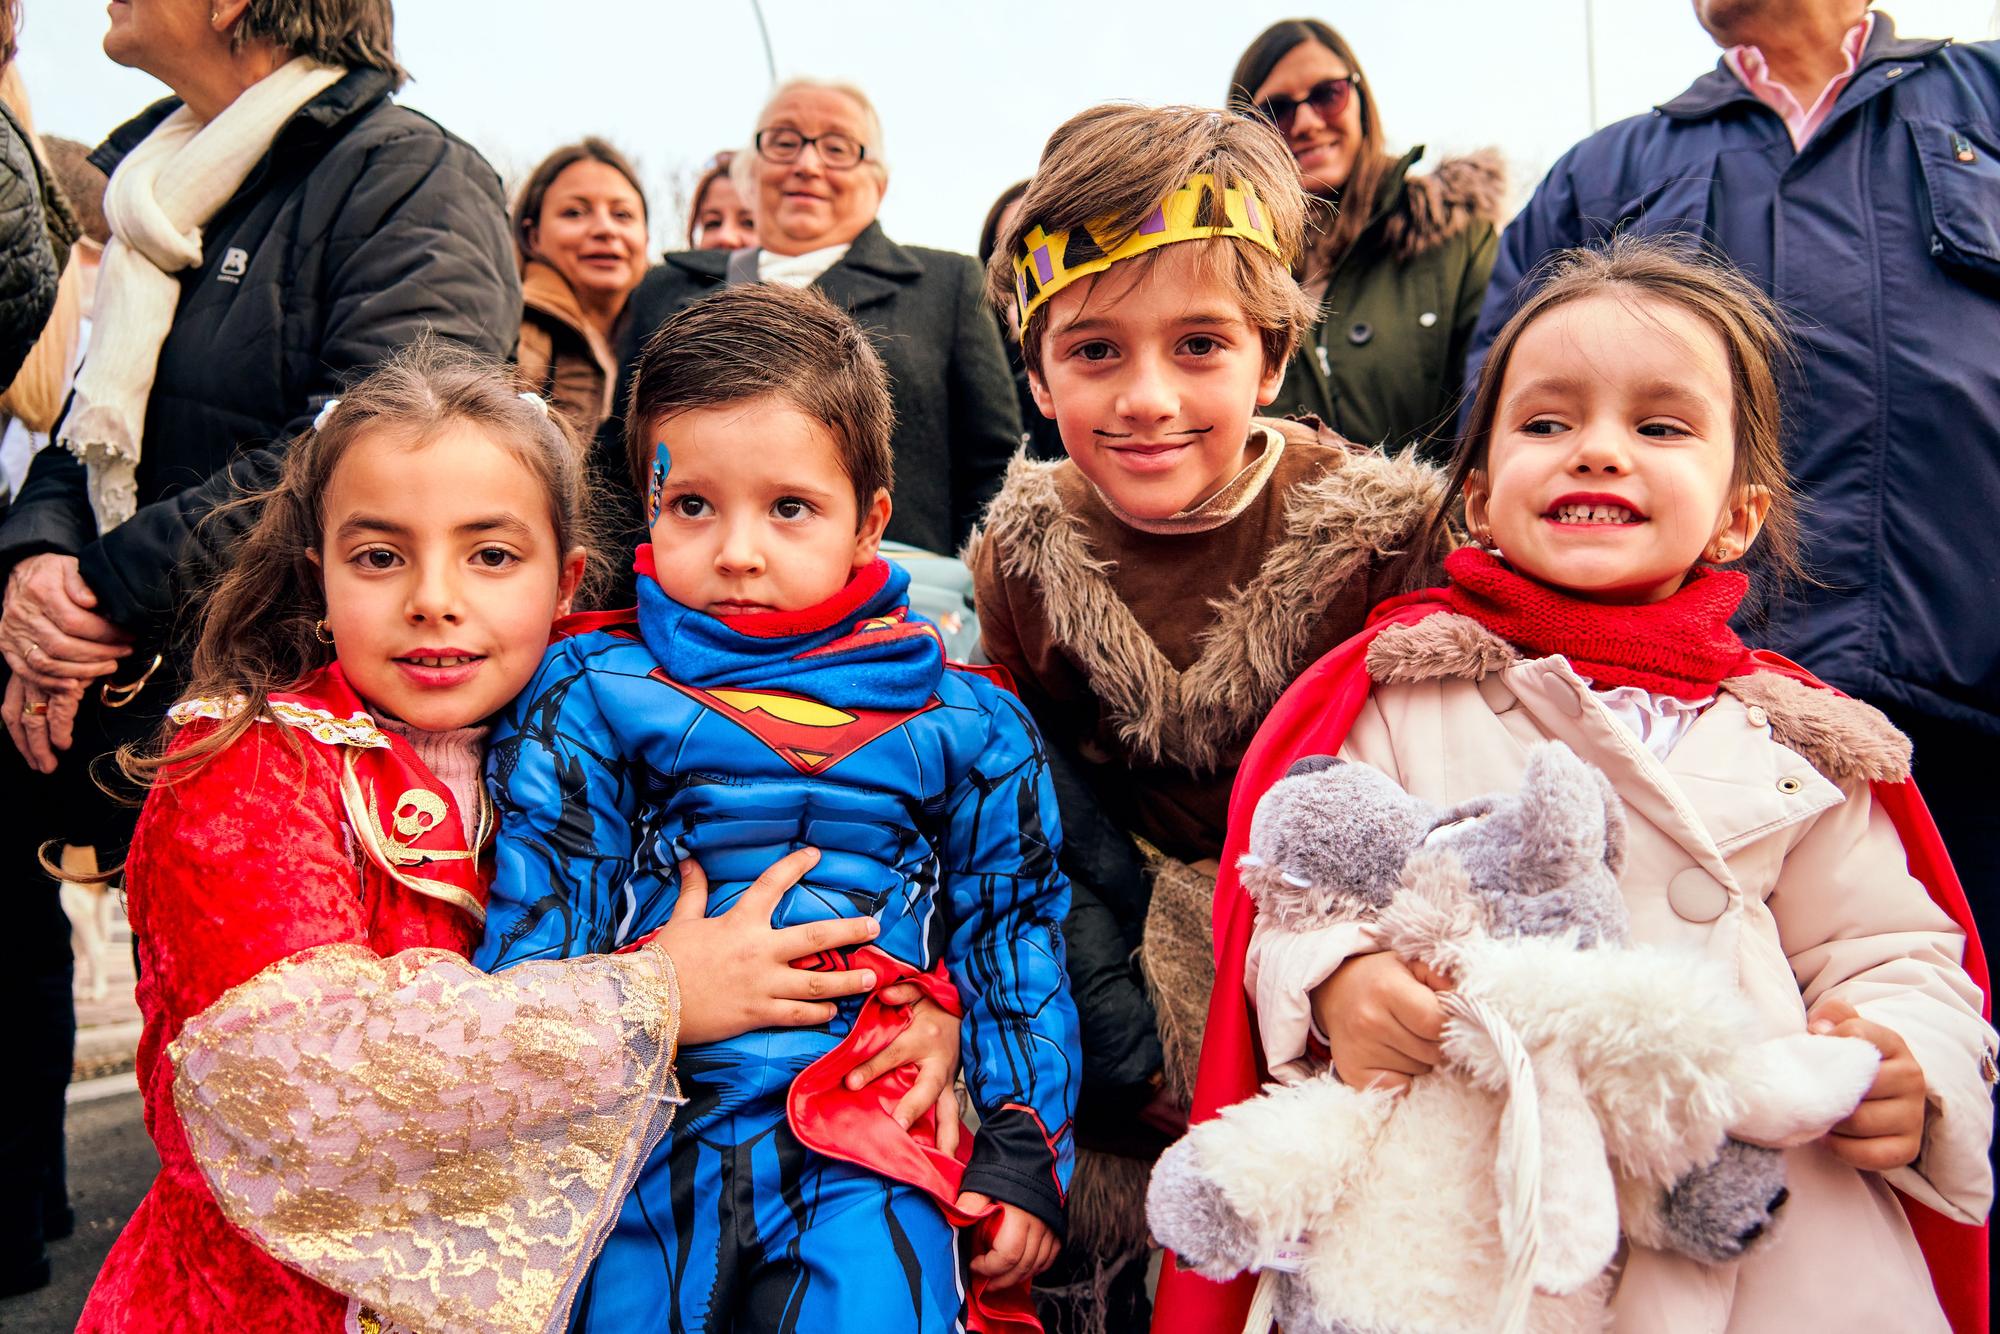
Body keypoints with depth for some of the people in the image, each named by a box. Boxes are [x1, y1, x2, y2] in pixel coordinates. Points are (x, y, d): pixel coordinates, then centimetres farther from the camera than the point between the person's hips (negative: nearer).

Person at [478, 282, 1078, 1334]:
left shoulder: (963, 724, 9)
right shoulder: (588, 696, 5)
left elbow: (1015, 930, 13)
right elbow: (536, 918, 4)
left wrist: (1024, 1158, 8)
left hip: (872, 1154, 0)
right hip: (645, 1138, 1)